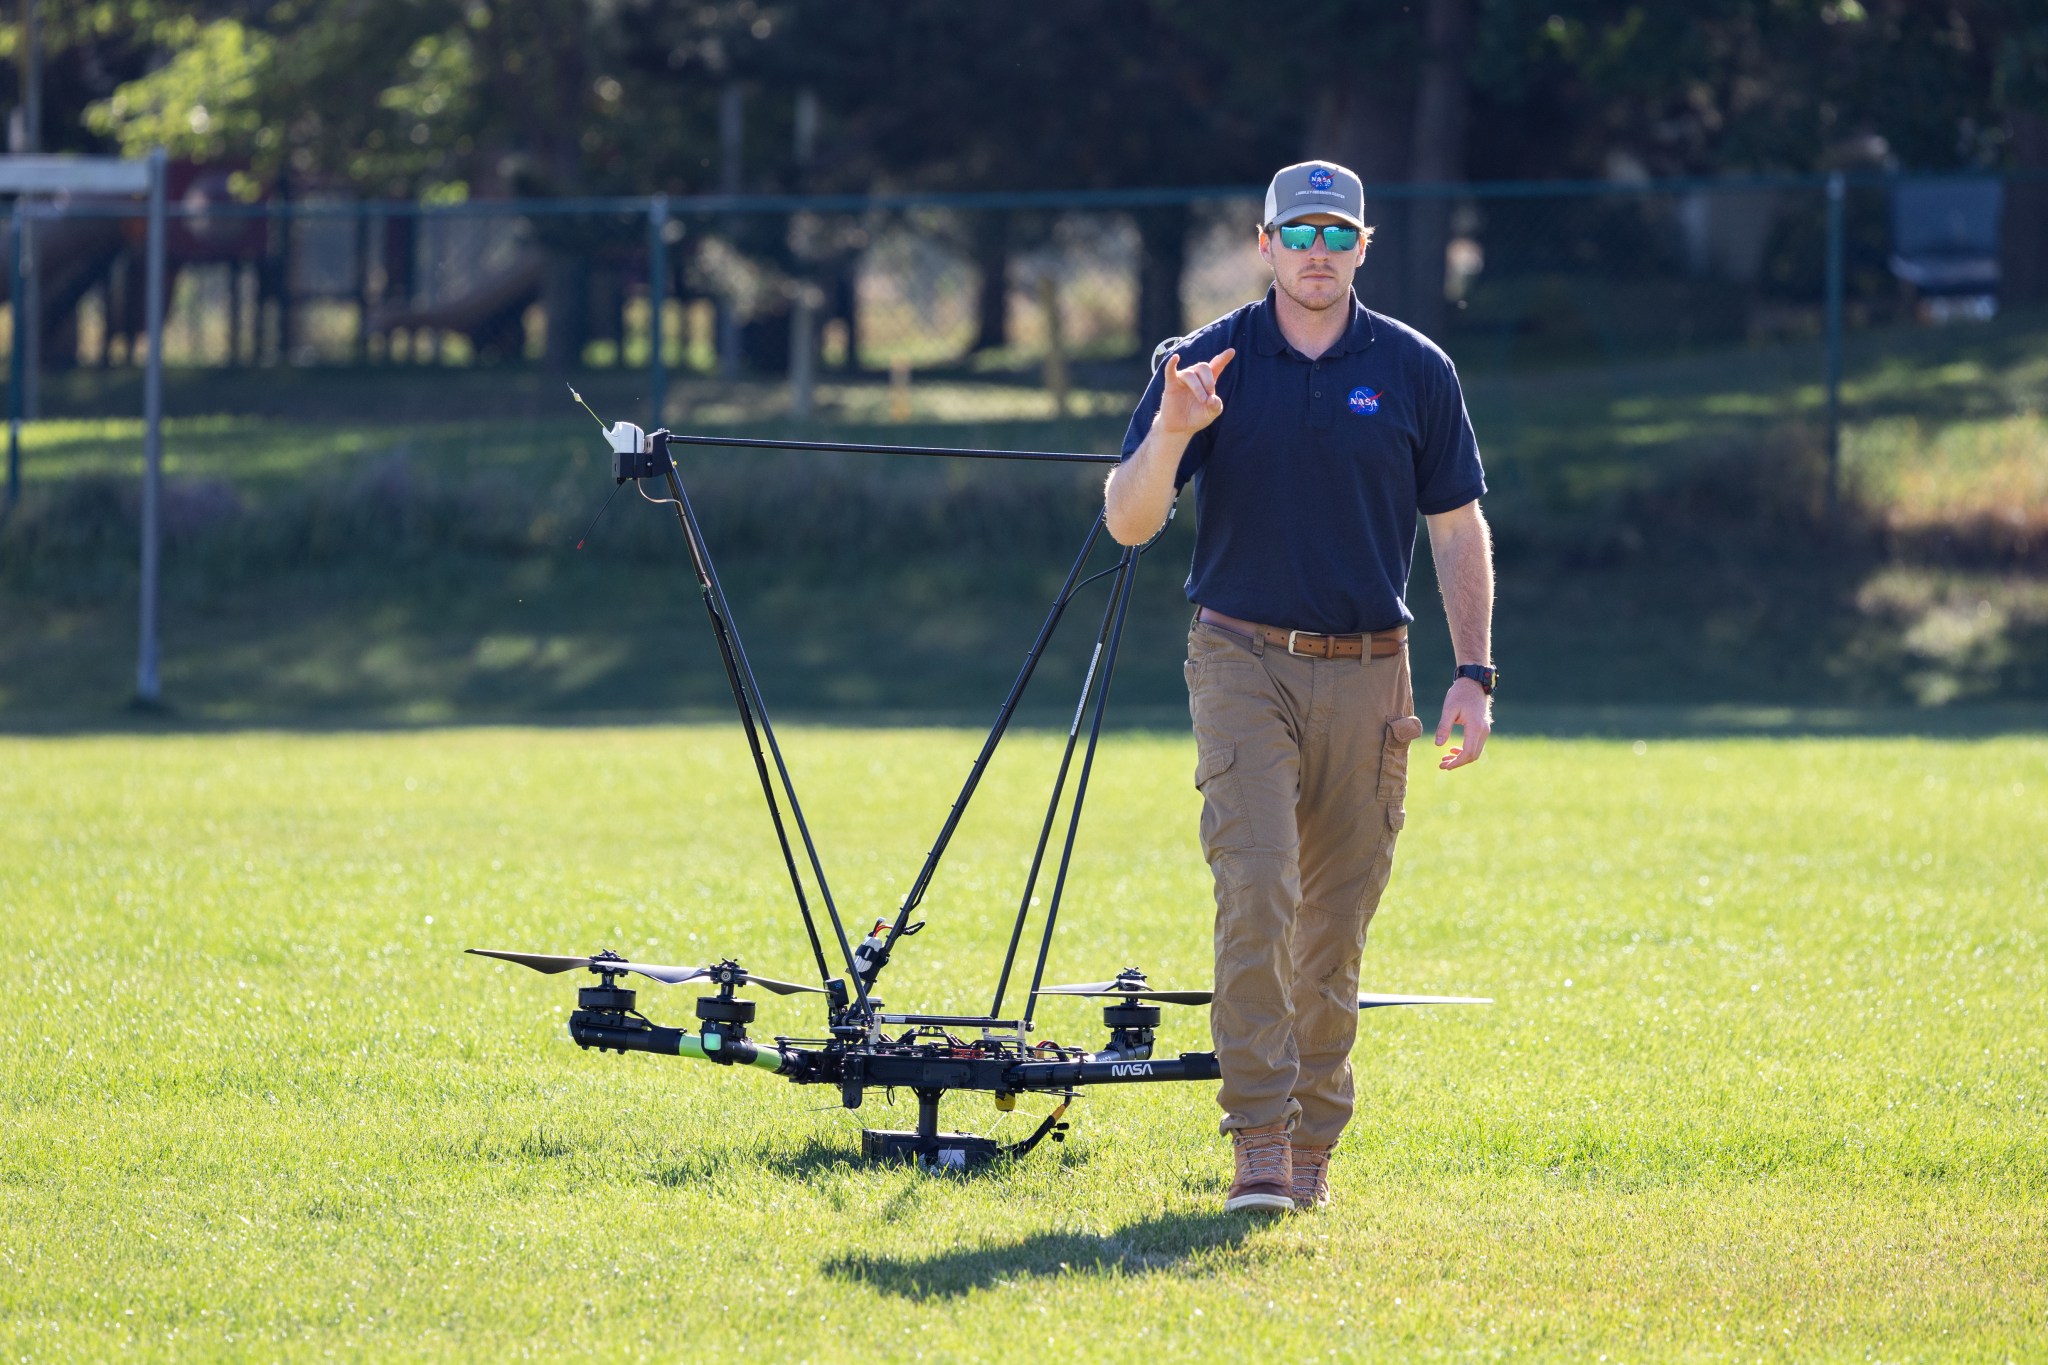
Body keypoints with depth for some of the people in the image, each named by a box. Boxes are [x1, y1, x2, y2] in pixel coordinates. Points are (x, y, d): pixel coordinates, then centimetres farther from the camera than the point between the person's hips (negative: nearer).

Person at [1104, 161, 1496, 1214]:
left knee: (1336, 916, 6)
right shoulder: (1210, 364, 1)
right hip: (1244, 661, -2)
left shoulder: (1413, 370, 5)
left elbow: (1459, 531, 10)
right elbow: (1128, 524, -2)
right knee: (1255, 887, -17)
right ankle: (1258, 1141, -19)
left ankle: (1314, 1141, 17)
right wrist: (1169, 435, -22)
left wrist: (1474, 673, 2)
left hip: (1367, 672, 2)